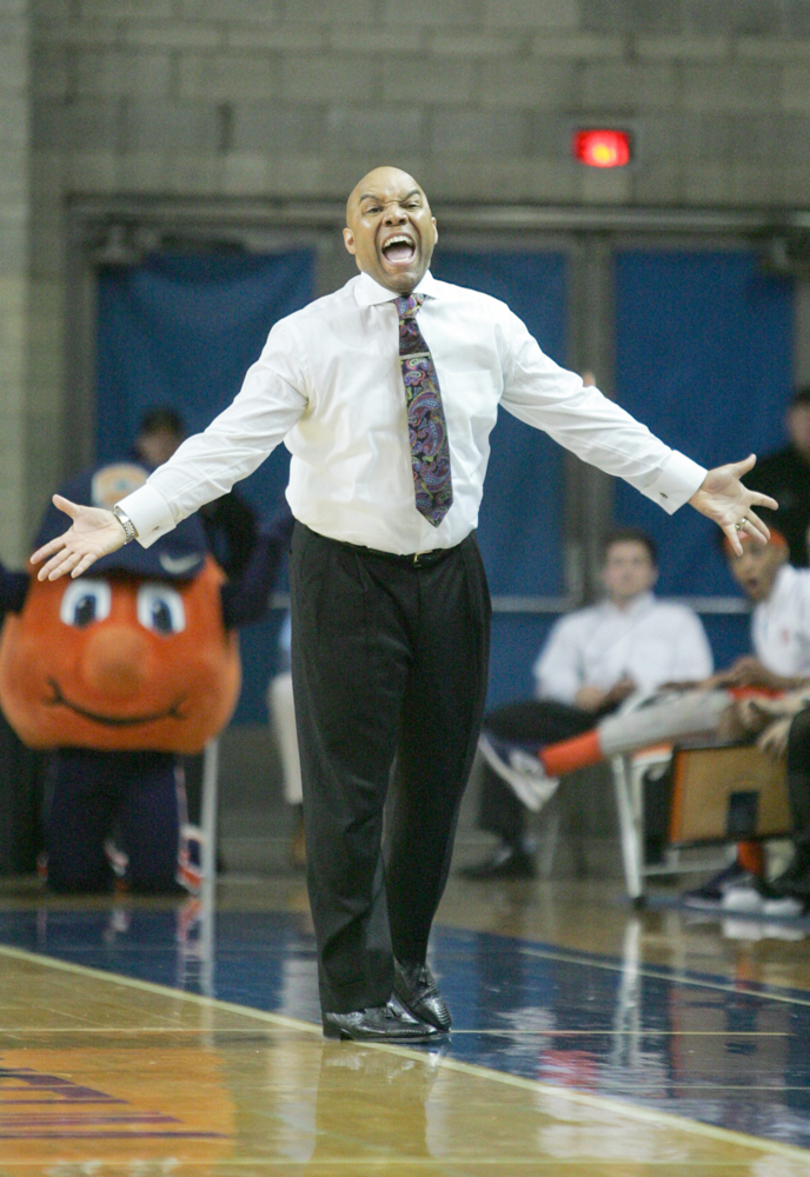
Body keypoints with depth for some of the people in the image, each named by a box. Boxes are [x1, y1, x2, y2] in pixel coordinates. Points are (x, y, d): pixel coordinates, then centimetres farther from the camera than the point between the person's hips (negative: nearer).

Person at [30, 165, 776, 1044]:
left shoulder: (486, 326, 1)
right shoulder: (307, 339, -9)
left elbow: (580, 416, 4)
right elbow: (228, 444, -14)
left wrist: (689, 484, 1)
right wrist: (125, 520, -25)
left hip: (448, 573, 4)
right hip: (348, 576, -4)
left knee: (438, 779, 12)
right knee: (349, 788, -4)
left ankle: (407, 967, 31)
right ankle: (356, 993, 5)